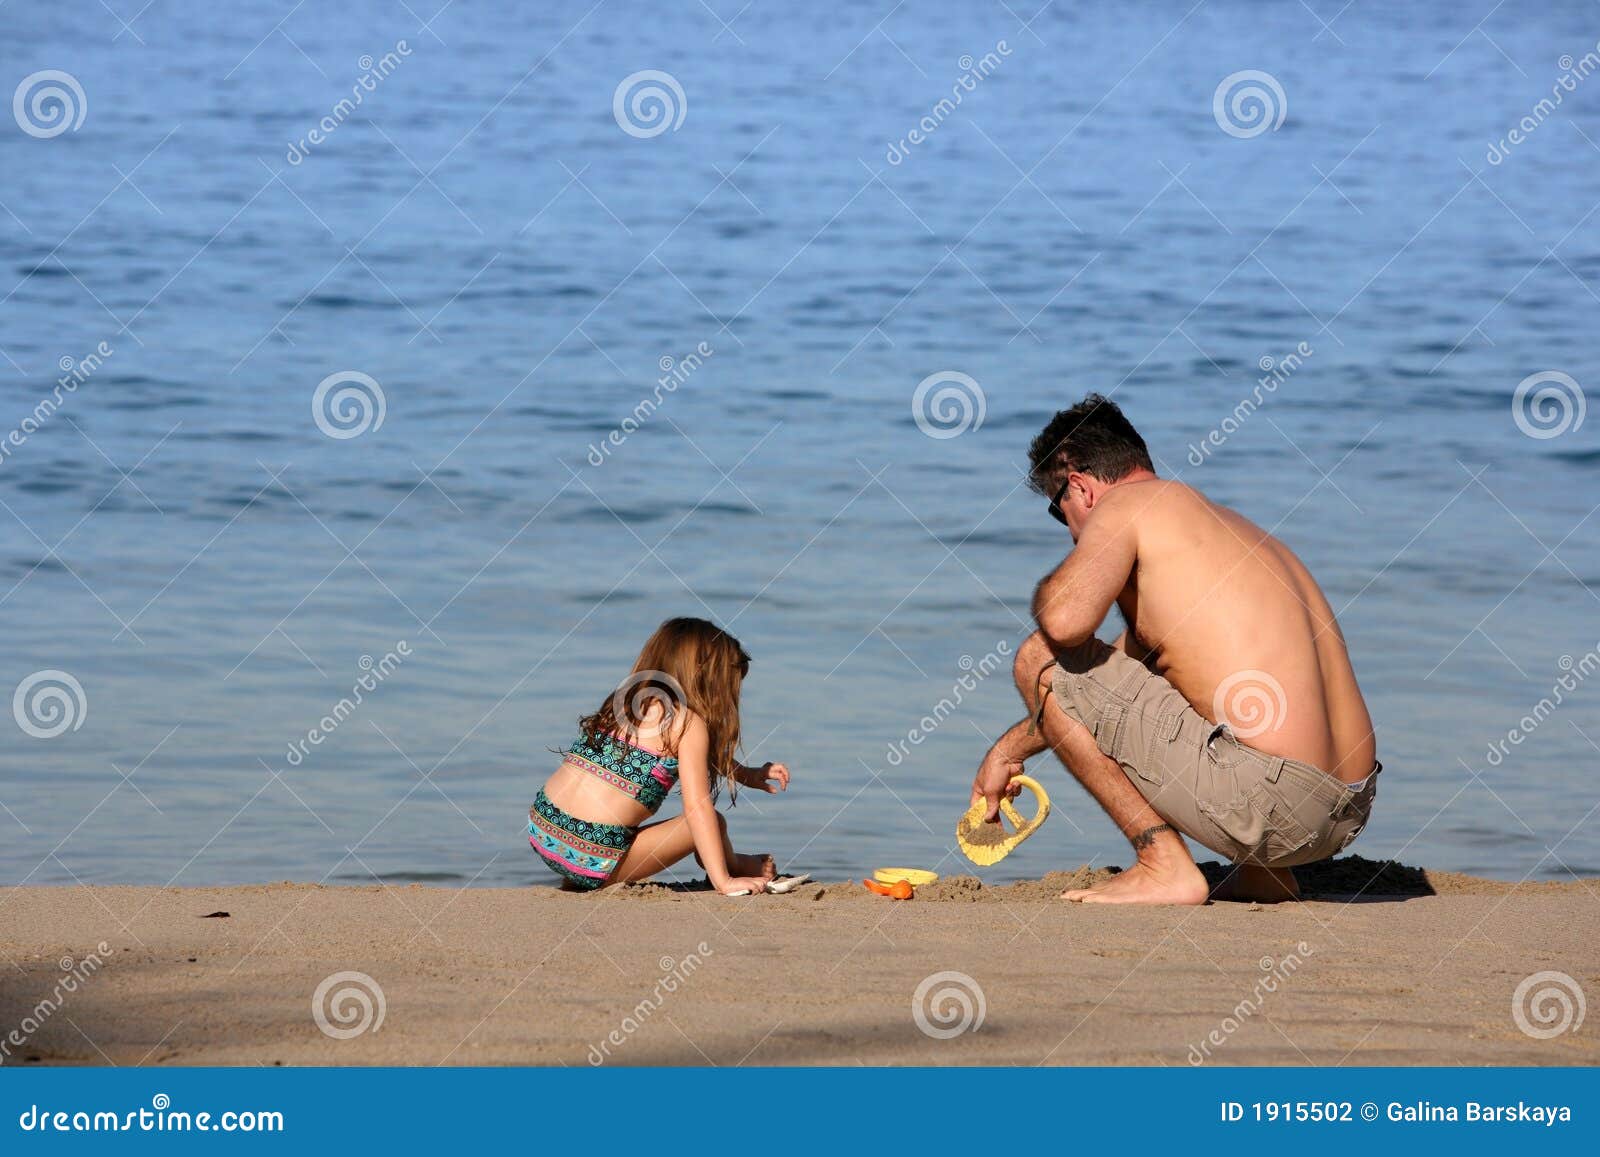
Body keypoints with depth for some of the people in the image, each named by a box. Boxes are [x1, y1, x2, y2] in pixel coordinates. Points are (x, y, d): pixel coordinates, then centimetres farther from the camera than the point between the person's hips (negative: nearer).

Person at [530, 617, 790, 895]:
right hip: (594, 859, -7)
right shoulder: (688, 723, -6)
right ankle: (735, 870, 40)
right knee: (713, 822, 10)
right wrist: (724, 882, -11)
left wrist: (749, 776, 37)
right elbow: (696, 805, -12)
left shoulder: (627, 699, 17)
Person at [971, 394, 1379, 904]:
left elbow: (1064, 621, -18)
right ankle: (1262, 874, 20)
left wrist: (1053, 588, 6)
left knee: (1042, 661, 2)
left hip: (1264, 800, -9)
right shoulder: (1227, 524, 27)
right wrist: (1010, 748, 44)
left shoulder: (1126, 505, 0)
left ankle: (1166, 866, -3)